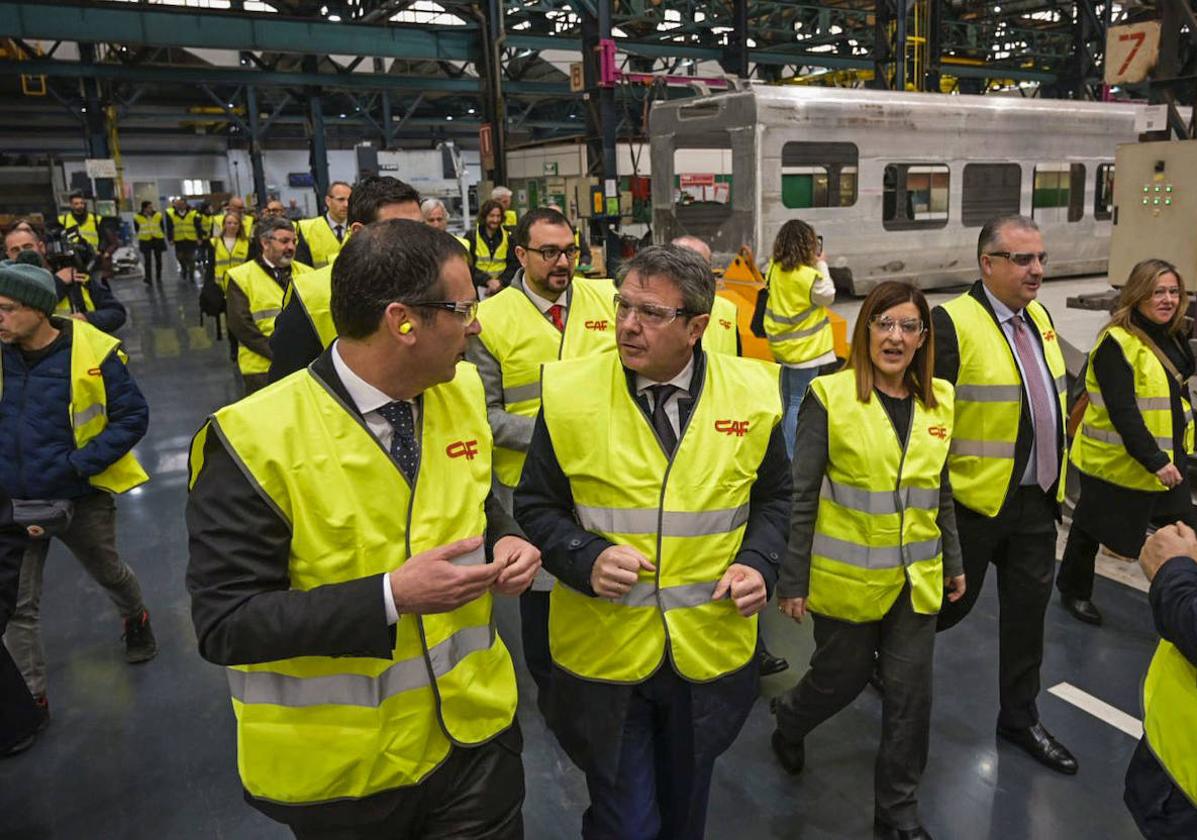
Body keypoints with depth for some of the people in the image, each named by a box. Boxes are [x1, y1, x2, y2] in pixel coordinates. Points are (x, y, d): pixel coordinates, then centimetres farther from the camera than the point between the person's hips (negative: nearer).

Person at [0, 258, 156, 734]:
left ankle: (135, 619, 54)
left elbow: (133, 416, -14)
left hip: (79, 497, -3)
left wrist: (82, 463, -23)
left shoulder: (92, 353, -19)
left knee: (107, 573, 22)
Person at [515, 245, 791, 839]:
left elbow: (774, 498, 8)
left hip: (711, 650, 3)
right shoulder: (570, 394, -12)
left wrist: (757, 564, -9)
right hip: (603, 650, -2)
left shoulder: (751, 394, -5)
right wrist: (585, 560, -20)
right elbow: (536, 506, -3)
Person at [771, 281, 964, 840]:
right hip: (847, 578, -4)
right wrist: (793, 580, -11)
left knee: (910, 693, 9)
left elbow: (941, 491, 13)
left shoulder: (937, 401, 3)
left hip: (916, 578, 4)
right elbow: (802, 496, -11)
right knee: (842, 677, 12)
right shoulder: (830, 396, -12)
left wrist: (953, 563, 15)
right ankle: (788, 720, 47)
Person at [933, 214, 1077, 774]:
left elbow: (1050, 396, 16)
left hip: (1038, 499, 7)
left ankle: (1020, 719, 33)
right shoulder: (953, 323, -17)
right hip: (976, 499, -7)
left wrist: (1056, 476, 15)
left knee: (1027, 612, 16)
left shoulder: (1038, 315, 8)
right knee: (953, 602, 9)